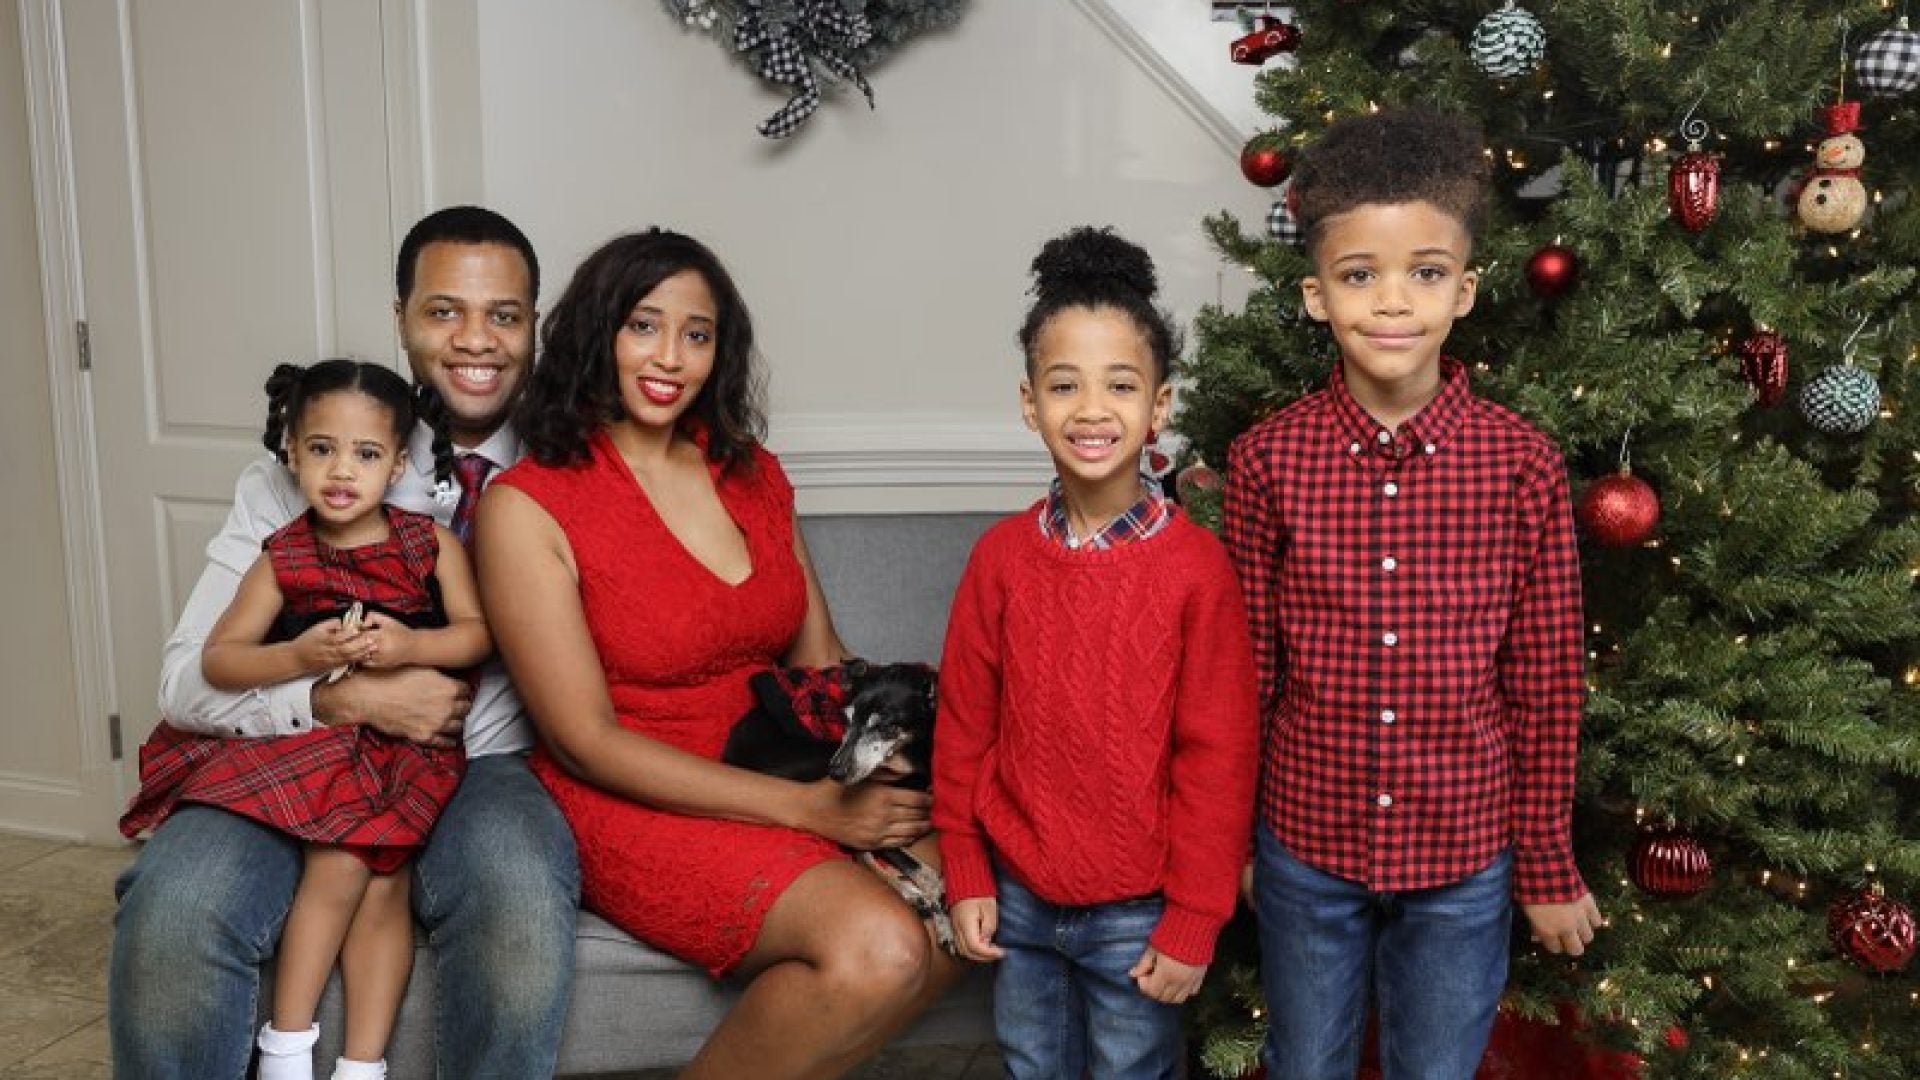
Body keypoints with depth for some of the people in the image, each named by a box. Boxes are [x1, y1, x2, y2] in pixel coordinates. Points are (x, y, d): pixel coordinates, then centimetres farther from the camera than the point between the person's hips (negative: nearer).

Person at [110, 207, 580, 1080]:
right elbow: (188, 681, 1)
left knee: (519, 892, -35)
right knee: (170, 918, -30)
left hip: (481, 769, -1)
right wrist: (353, 697, -13)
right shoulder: (295, 480, 7)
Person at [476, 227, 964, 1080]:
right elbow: (586, 741, -12)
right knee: (878, 946, -28)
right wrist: (807, 808, -19)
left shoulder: (751, 474, 9)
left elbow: (822, 658, 12)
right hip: (637, 806, -6)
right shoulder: (527, 507, -9)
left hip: (786, 779, 6)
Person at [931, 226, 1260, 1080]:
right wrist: (965, 873, 3)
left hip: (1136, 912, -3)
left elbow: (1219, 755, -11)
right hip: (1017, 896, 3)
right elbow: (964, 722, 2)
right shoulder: (1002, 555, -5)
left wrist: (1193, 920, -9)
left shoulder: (1197, 565, -14)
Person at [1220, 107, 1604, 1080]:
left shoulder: (1524, 467, -12)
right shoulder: (1266, 460, -11)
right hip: (1305, 844, 1)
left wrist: (1548, 870, 2)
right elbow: (1246, 672, -2)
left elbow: (1545, 690, -4)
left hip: (1464, 858, 0)